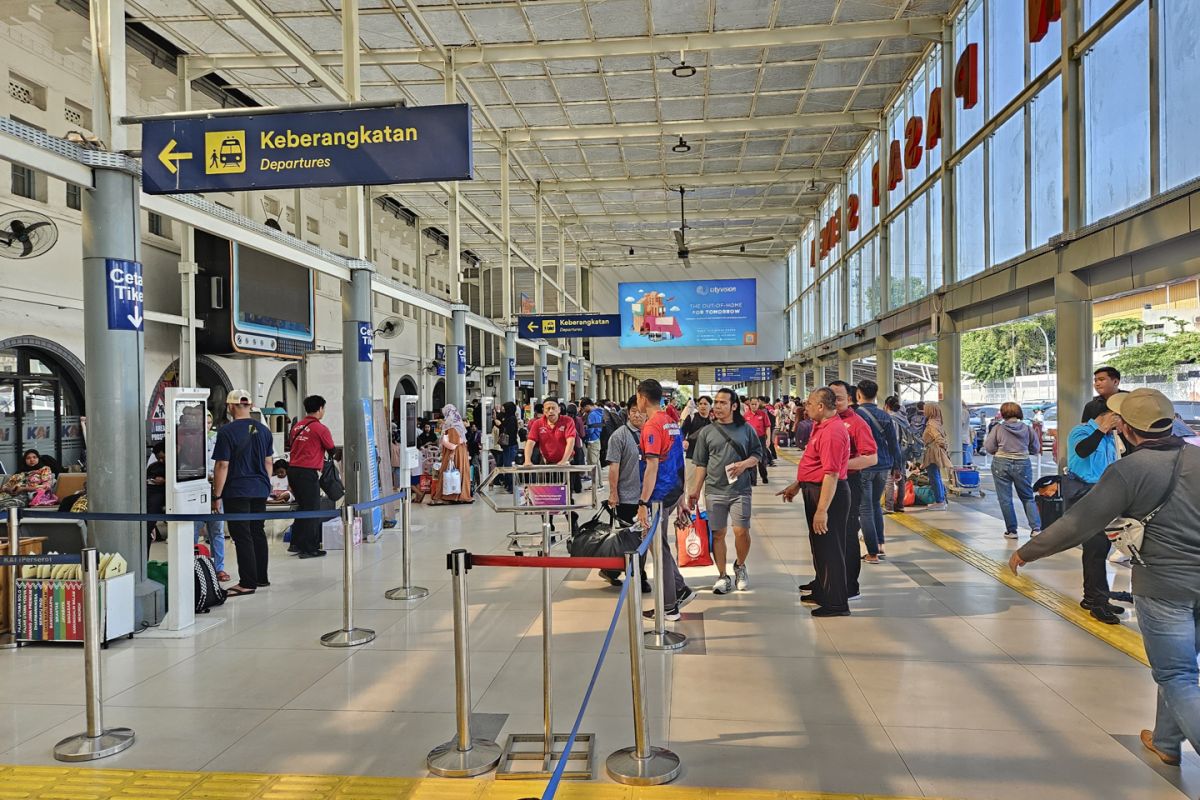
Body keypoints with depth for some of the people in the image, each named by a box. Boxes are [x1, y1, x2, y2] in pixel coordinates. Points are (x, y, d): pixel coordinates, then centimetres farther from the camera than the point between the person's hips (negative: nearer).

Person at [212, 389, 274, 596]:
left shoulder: (226, 431, -12)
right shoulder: (263, 430, 7)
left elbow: (222, 466, -13)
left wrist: (217, 496, -8)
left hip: (236, 491, -6)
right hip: (260, 490, 6)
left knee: (242, 536, -2)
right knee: (258, 532, 16)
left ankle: (248, 583, 0)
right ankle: (261, 577, 23)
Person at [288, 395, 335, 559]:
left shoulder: (297, 426, 11)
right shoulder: (321, 428, -8)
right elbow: (331, 450, 2)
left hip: (292, 470, 7)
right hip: (308, 472, -7)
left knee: (302, 507, 19)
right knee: (312, 510, 1)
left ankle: (296, 543, 23)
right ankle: (308, 548, 3)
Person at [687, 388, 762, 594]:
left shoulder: (746, 429, 4)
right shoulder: (706, 432, 6)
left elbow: (758, 454, 9)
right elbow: (701, 464, 8)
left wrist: (744, 464, -12)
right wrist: (695, 491, 3)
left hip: (740, 490, -1)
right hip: (714, 491, 1)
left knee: (742, 532, -7)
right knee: (718, 534, 5)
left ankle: (739, 566, 22)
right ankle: (722, 576, 18)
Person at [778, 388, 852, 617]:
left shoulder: (832, 432, -24)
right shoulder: (822, 427, 11)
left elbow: (831, 474, -28)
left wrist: (822, 510, -29)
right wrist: (797, 485, 25)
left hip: (829, 493, -11)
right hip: (814, 490, 11)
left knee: (830, 547, -1)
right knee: (819, 543, 23)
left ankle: (836, 603, 10)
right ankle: (822, 588, 39)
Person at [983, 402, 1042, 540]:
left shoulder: (998, 429, -6)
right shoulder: (1027, 428, 0)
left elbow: (989, 448, -5)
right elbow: (1035, 449, 7)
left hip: (1001, 464, -2)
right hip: (1023, 464, 2)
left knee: (1005, 499, 6)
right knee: (1028, 498, 14)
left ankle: (1011, 531, 9)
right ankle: (1036, 528, 6)